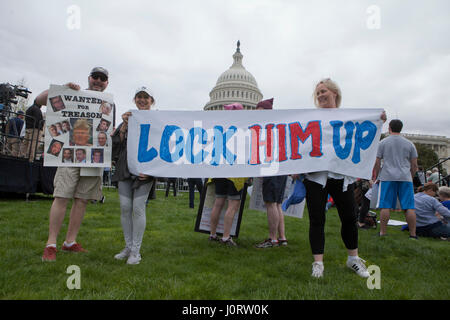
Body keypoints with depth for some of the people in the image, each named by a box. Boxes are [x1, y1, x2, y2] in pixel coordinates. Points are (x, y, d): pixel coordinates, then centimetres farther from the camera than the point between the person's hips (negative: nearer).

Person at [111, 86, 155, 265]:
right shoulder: (128, 118, 16)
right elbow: (117, 142, 6)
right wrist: (124, 124, -8)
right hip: (125, 168, 4)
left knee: (138, 208, -7)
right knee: (125, 207, 4)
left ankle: (136, 250, 5)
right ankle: (128, 247, 19)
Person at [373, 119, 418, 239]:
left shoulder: (383, 142, 5)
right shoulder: (409, 144, 11)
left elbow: (377, 163, 2)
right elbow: (414, 165, 10)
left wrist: (374, 176, 13)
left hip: (387, 177, -2)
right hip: (405, 178, 2)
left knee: (385, 206, -1)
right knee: (409, 207, 3)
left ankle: (382, 232, 0)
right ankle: (413, 234, 6)